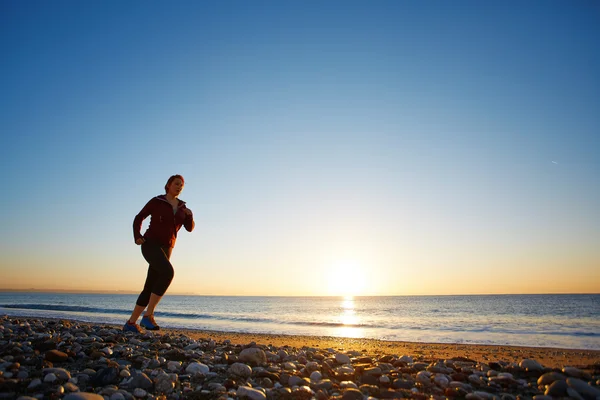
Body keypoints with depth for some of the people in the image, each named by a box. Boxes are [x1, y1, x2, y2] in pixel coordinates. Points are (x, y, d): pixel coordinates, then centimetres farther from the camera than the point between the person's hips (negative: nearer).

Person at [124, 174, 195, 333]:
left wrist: (189, 215, -12)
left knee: (150, 287, 3)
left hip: (165, 249, 7)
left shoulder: (181, 206, 15)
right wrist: (137, 237, -9)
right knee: (168, 272, -31)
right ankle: (148, 315, -25)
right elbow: (138, 218, 7)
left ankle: (131, 323, 16)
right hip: (150, 245, -7)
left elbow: (190, 228, 10)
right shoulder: (156, 201, 0)